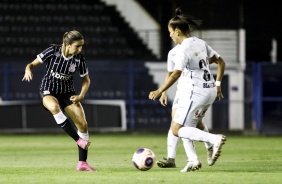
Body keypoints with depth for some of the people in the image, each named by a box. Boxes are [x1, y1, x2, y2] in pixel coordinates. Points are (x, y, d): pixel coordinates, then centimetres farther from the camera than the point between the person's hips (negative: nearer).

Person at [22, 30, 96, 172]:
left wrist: (81, 96, -11)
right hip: (49, 92, -4)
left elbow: (86, 80, 5)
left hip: (68, 93, 4)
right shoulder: (52, 52, -18)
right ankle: (79, 140, -32)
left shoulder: (79, 59, -10)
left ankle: (82, 163, 4)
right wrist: (28, 70, -35)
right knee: (54, 107, -40)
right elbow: (32, 64, -11)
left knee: (83, 124, -8)